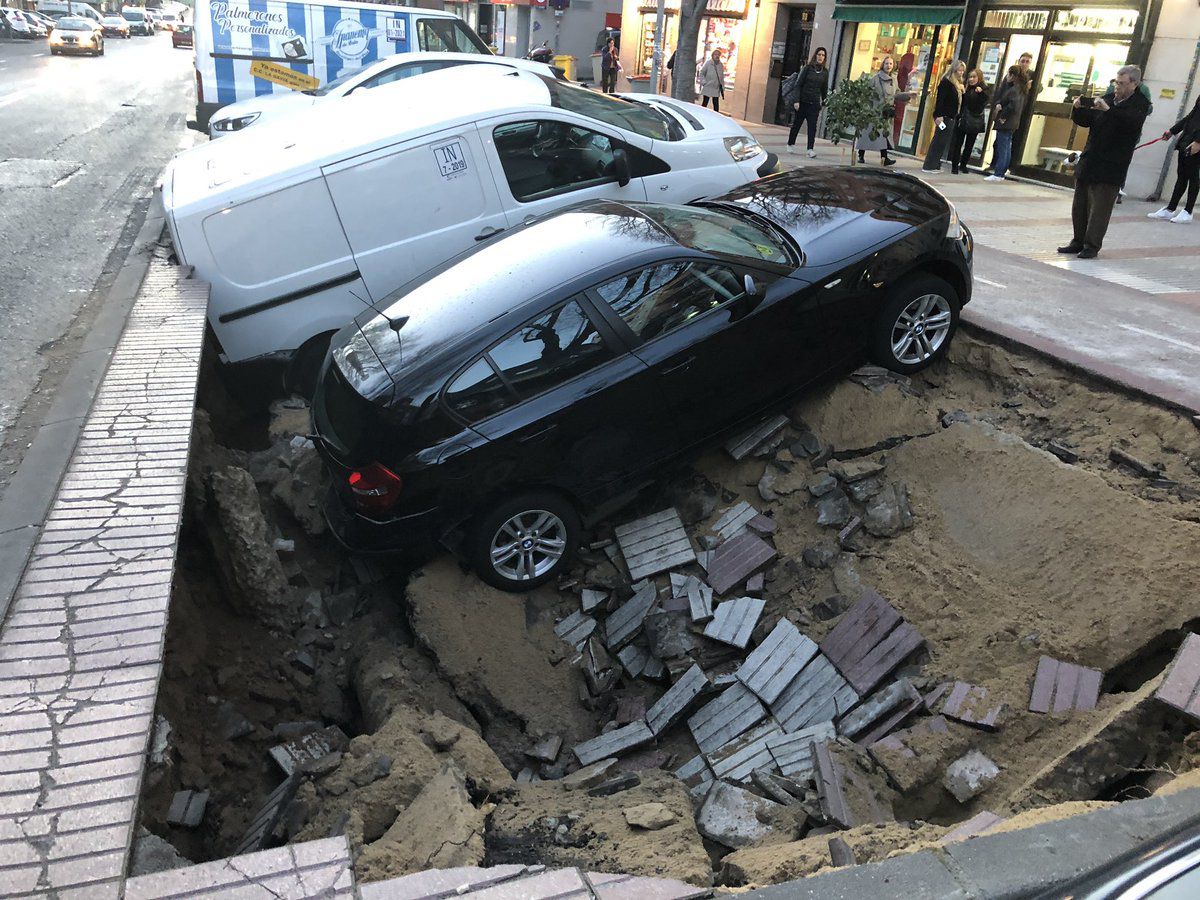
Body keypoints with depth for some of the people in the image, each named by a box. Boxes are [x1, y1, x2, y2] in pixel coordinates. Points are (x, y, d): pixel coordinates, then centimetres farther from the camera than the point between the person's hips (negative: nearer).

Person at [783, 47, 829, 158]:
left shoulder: (825, 72, 7)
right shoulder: (807, 68, -2)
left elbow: (824, 89, 14)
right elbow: (798, 84, -5)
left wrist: (823, 104, 11)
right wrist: (796, 100, -13)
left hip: (815, 103, 2)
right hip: (802, 102, -2)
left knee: (812, 126, -8)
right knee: (796, 124, 8)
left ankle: (811, 149, -13)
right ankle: (790, 144, 26)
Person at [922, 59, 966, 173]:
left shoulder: (958, 84, 17)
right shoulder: (946, 82, -8)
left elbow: (961, 102, 20)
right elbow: (940, 100, -16)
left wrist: (963, 91, 3)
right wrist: (939, 115, -23)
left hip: (950, 118, 9)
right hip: (944, 117, -9)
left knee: (943, 142, 8)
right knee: (938, 141, -8)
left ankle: (935, 165, 12)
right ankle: (929, 166, -6)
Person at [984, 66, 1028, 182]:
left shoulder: (1014, 90, -17)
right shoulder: (1022, 89, 13)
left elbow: (1013, 104, -31)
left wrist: (1003, 116, -19)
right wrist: (1000, 105, -1)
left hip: (1005, 124, -10)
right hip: (1013, 123, 10)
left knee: (1002, 149, -7)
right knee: (1006, 149, 14)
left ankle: (998, 174, -5)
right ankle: (1002, 172, 20)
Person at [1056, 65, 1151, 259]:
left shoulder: (1140, 104, -4)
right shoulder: (1107, 98, 13)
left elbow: (1132, 121, -25)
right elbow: (1084, 121, 17)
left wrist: (1108, 110, -36)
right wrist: (1078, 108, -3)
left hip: (1110, 167, -6)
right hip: (1089, 161, 6)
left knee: (1099, 208, -5)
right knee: (1079, 205, 11)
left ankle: (1092, 246, -1)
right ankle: (1078, 241, 20)